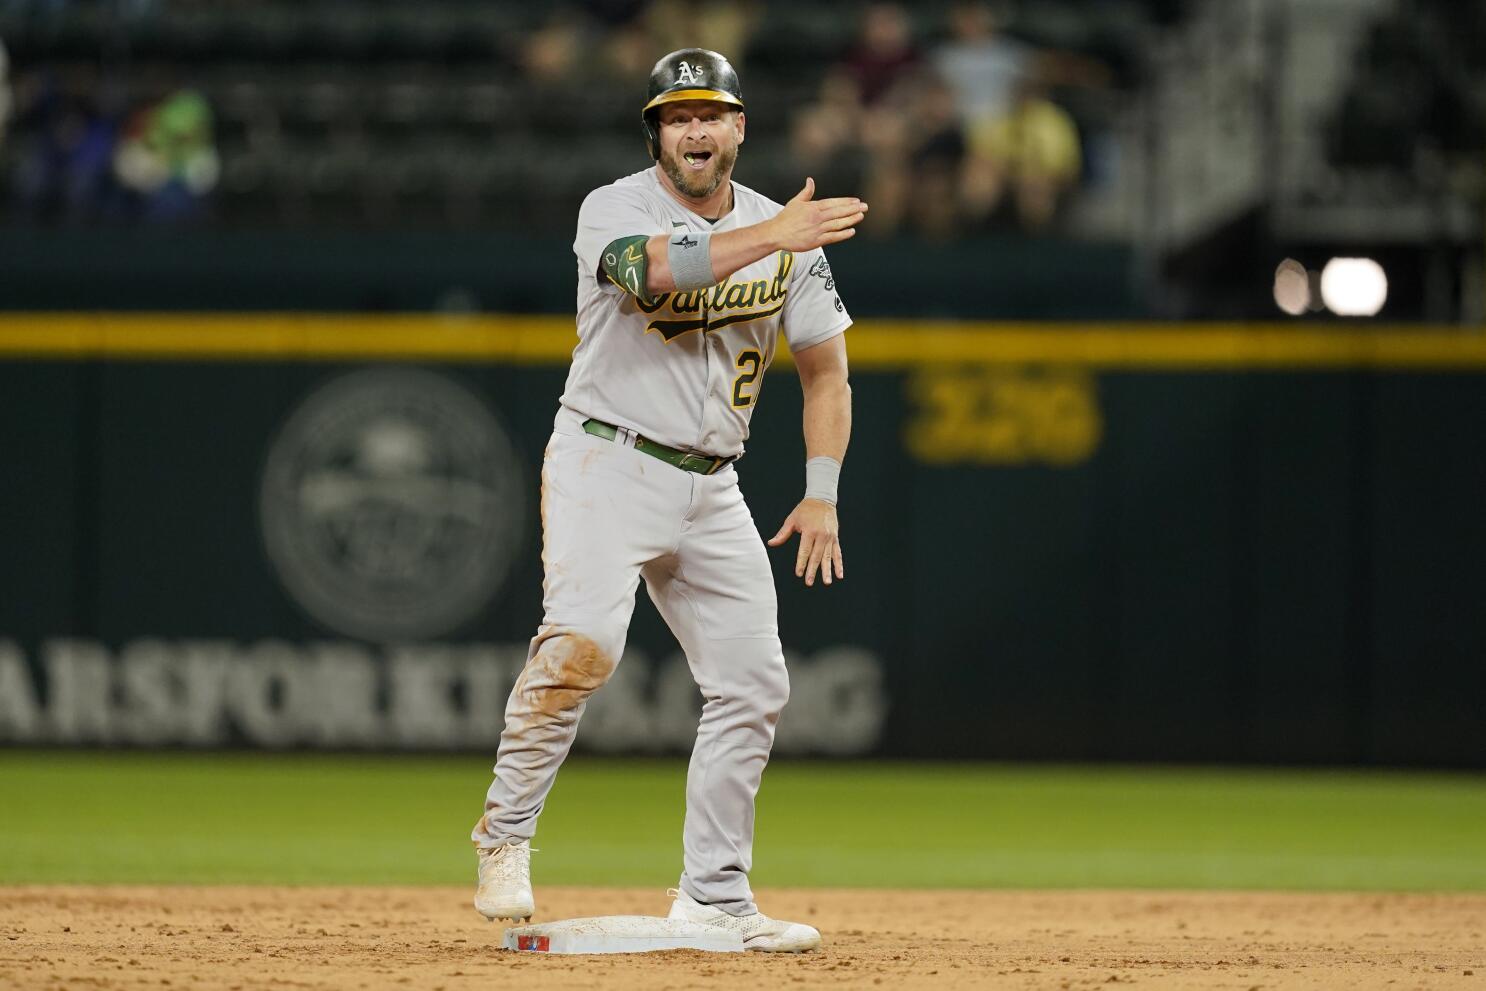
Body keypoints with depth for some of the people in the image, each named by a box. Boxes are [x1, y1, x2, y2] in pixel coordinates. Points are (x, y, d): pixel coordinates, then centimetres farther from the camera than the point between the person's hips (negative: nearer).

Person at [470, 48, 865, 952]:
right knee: (583, 642, -27)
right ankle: (507, 832, -12)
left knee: (754, 684, 3)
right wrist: (768, 238, -42)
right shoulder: (615, 210, -9)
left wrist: (822, 496, 1)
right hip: (607, 465, -6)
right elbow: (659, 269, -32)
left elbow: (825, 368, 11)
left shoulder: (784, 235, 6)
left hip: (711, 489, 6)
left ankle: (714, 896, 12)